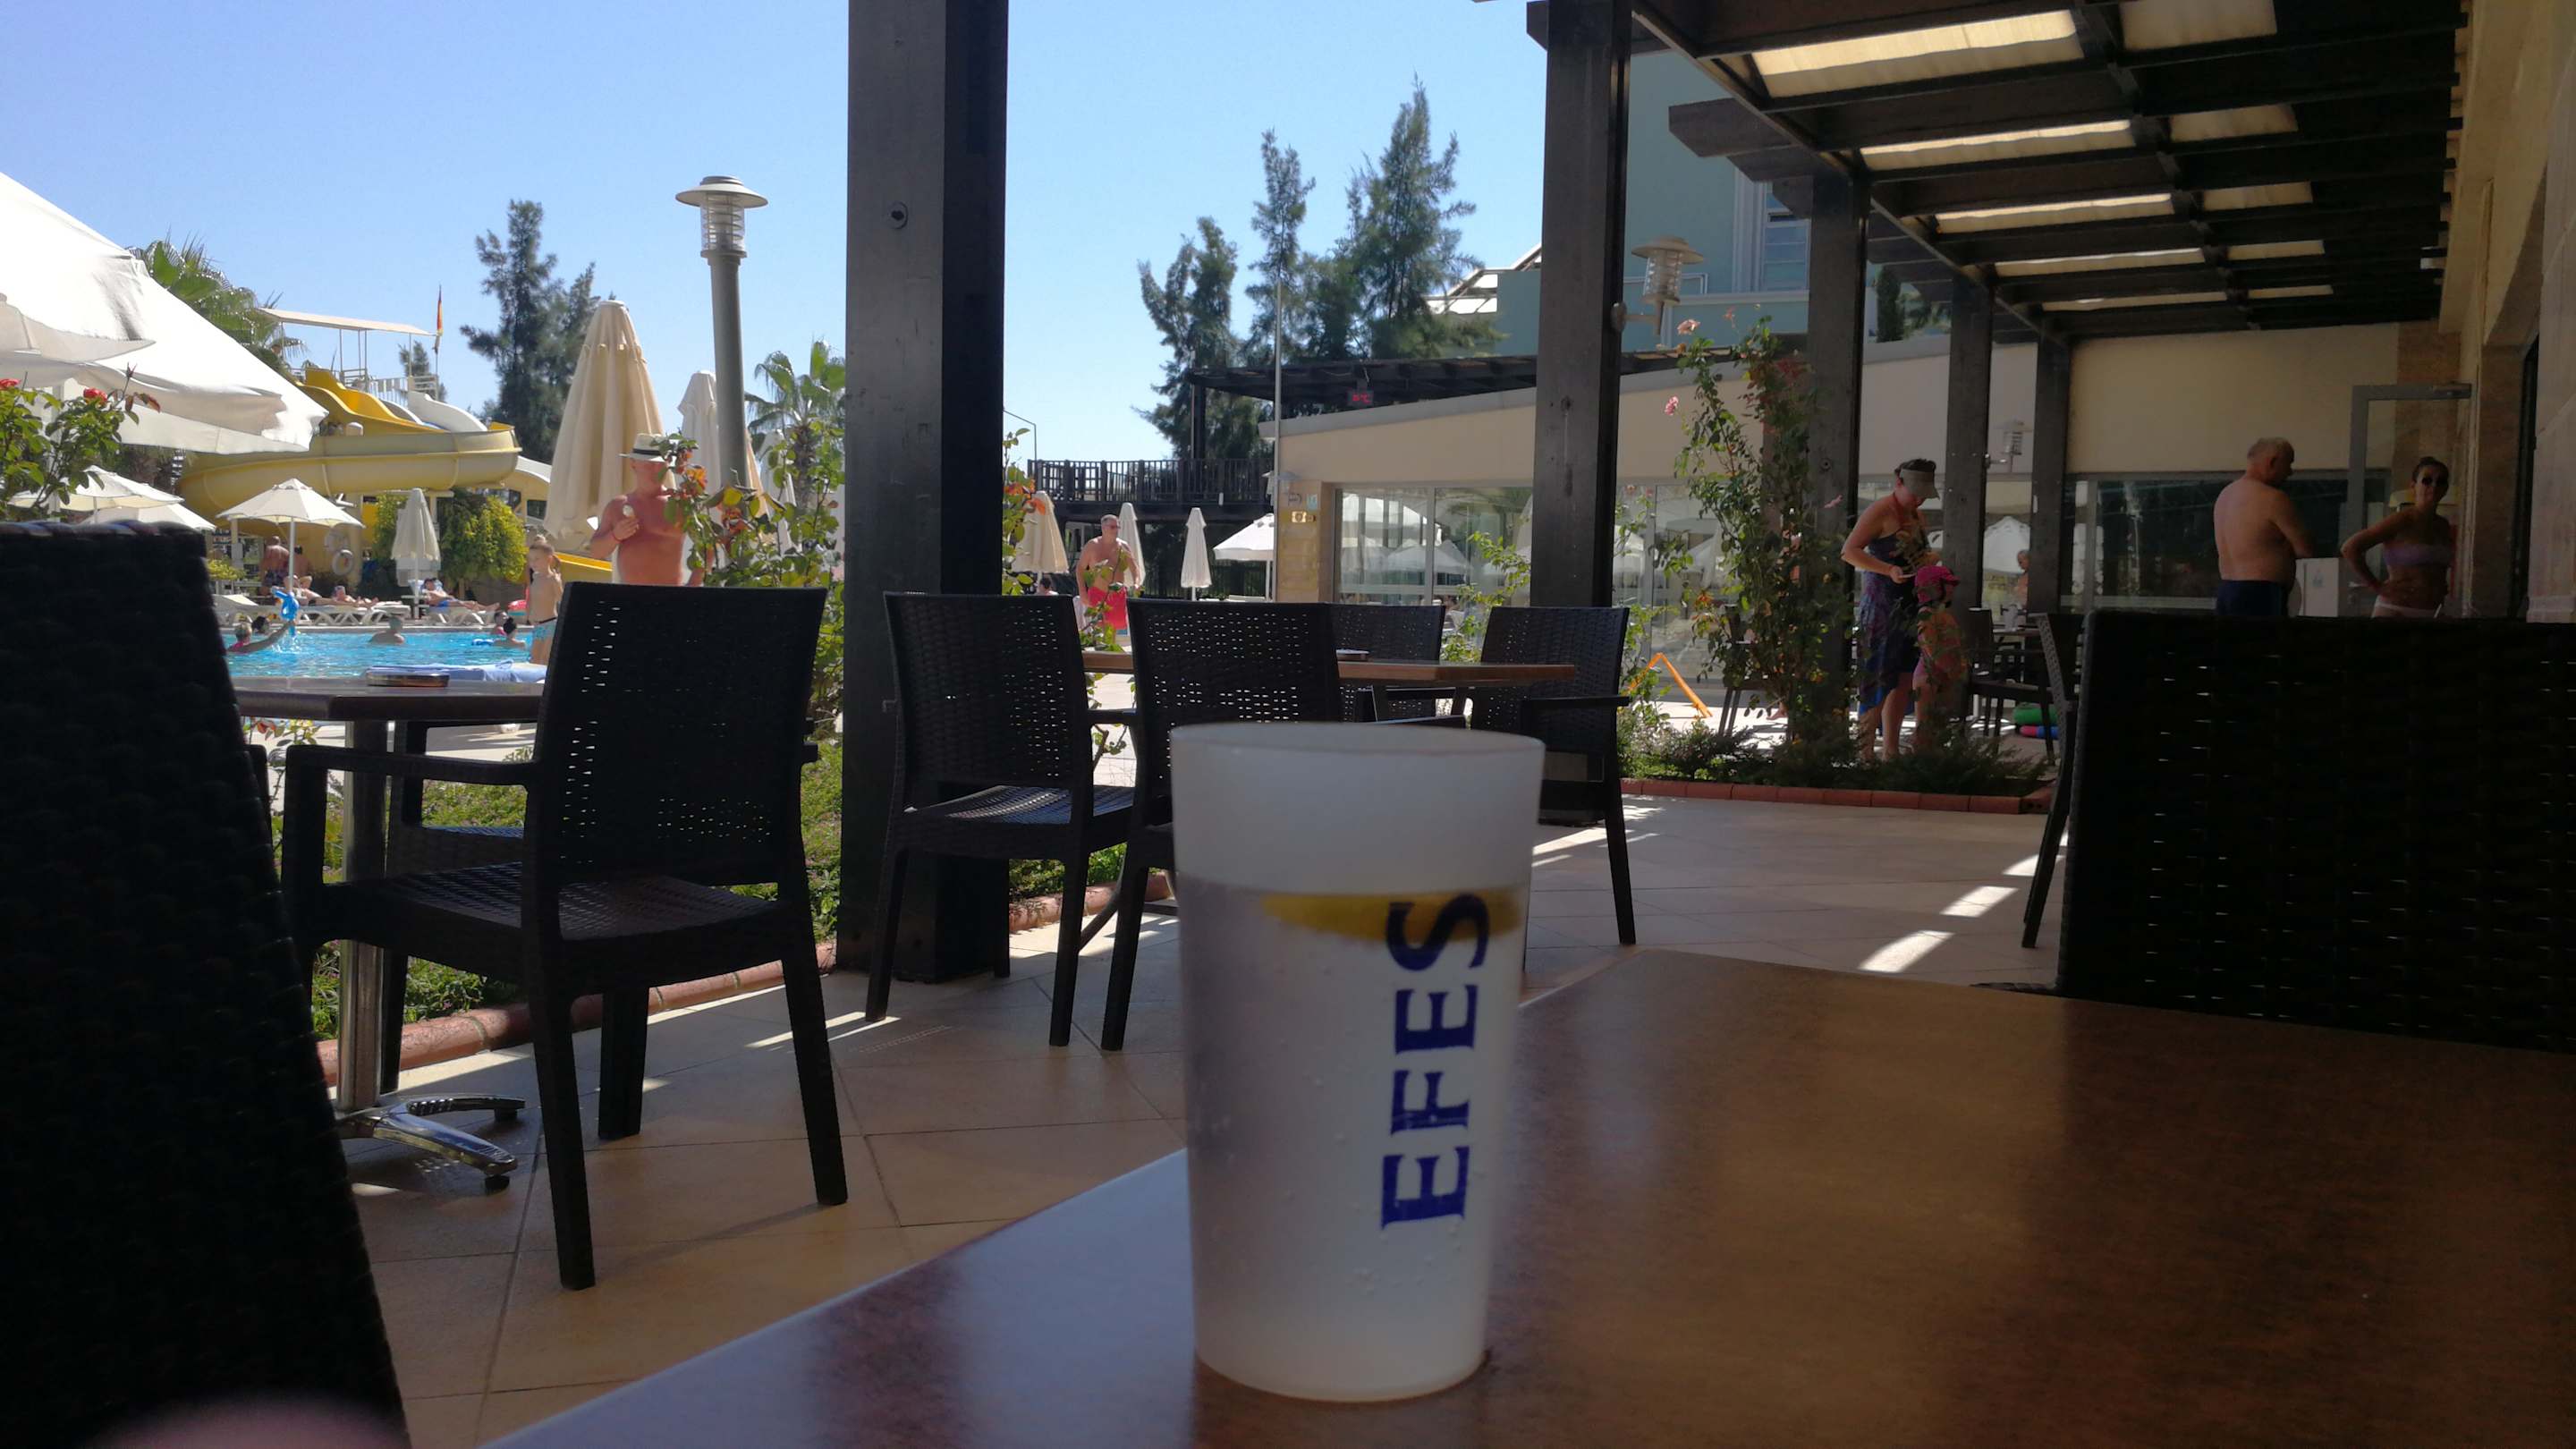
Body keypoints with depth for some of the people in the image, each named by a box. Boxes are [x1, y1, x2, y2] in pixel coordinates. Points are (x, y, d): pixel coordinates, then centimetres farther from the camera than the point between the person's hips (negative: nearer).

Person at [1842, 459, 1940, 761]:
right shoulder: (1879, 512, -10)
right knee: (1880, 679, -9)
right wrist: (1889, 570, -28)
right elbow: (1850, 551, -17)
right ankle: (1865, 753, -5)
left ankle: (1890, 751, 15)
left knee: (1904, 679, 8)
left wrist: (1931, 557, 10)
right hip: (1883, 604, -9)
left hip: (1910, 606, 9)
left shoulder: (1916, 515, 17)